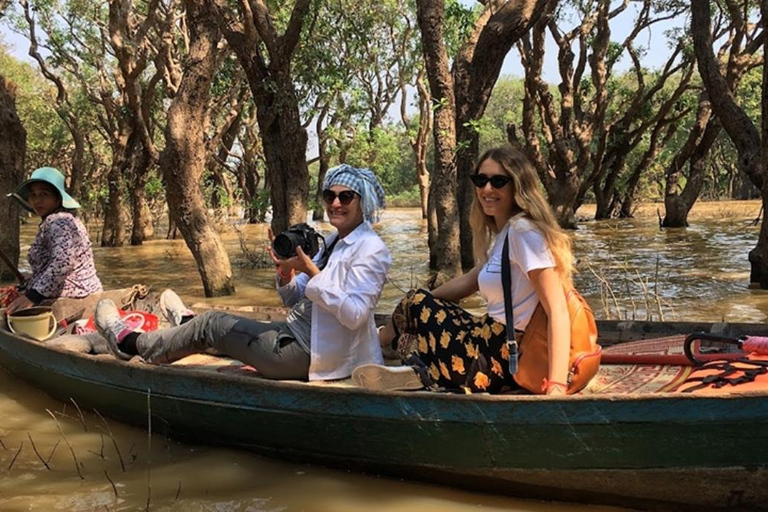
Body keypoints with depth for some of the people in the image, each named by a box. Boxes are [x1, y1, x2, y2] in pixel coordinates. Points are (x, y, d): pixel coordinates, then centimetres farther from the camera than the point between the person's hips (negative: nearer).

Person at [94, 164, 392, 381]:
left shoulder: (371, 249, -16)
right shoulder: (333, 243, 12)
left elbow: (354, 314, -28)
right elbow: (294, 301, 11)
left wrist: (310, 270, -28)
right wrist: (286, 273, -10)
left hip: (305, 352, -7)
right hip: (299, 336, 8)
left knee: (212, 324, 3)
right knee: (222, 322, 23)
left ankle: (131, 344, 22)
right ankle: (188, 324, 56)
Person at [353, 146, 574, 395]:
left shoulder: (524, 231, -16)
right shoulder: (504, 234, 14)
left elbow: (557, 310, -23)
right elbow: (467, 282, 25)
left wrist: (557, 387, -31)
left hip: (507, 357, -10)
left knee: (416, 305, 3)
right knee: (417, 302, 18)